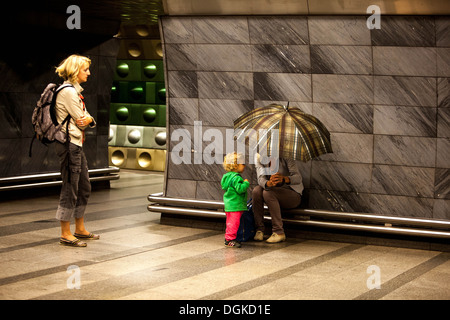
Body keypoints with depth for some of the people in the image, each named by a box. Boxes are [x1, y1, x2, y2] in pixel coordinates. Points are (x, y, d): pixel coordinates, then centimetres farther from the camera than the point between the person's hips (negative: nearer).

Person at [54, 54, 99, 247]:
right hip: (69, 144, -10)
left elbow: (84, 118, 12)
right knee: (70, 188, -6)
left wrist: (88, 119, -10)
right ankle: (65, 234, 1)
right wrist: (87, 121, 6)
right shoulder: (68, 91, -15)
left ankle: (80, 229, 26)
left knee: (84, 187, 16)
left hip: (77, 144, 10)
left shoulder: (75, 90, 17)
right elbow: (80, 121, -15)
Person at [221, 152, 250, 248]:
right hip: (235, 205, -11)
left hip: (229, 205, 11)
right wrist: (246, 183, -15)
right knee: (234, 222, -7)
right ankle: (230, 239, -4)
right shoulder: (236, 178, -20)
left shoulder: (228, 176, 13)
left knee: (230, 222, 18)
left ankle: (229, 238, 25)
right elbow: (240, 189, -30)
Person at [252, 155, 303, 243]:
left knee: (268, 193, -30)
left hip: (293, 194, -5)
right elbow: (261, 178, -16)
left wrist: (284, 179, -46)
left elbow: (298, 178, -24)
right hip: (275, 194, 5)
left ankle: (279, 233, -28)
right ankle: (259, 229, -19)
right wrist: (268, 183, -41)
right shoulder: (259, 158, -3)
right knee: (257, 190, -23)